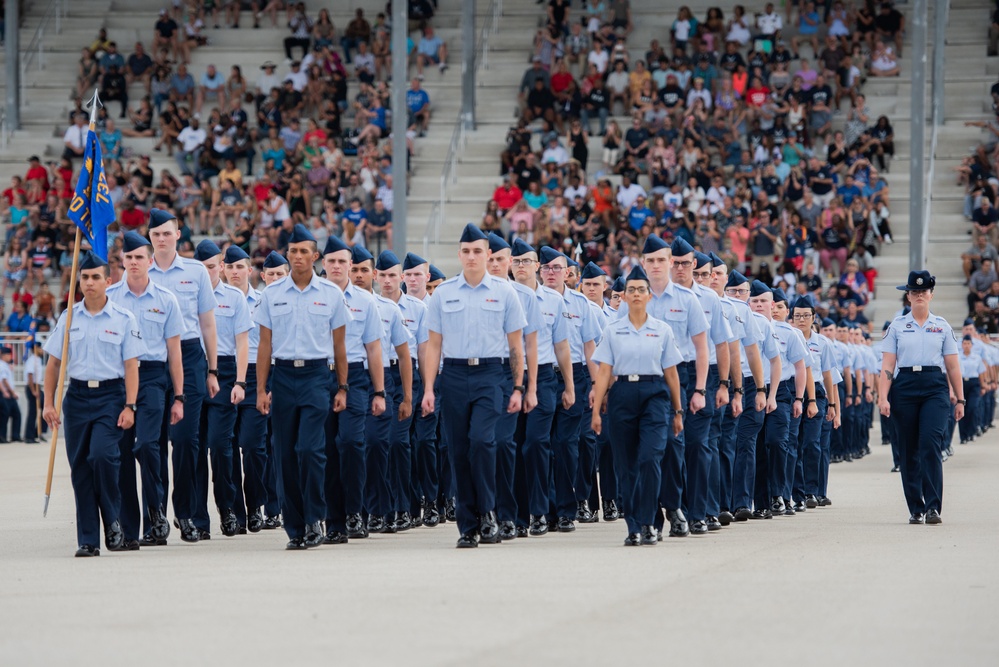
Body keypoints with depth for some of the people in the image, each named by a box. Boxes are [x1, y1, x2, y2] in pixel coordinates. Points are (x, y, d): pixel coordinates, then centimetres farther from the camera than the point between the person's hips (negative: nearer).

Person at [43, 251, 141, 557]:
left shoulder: (123, 319, 0)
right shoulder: (69, 318, 8)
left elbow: (131, 365, -2)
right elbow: (54, 363, 10)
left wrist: (130, 406, -10)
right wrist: (48, 403, 3)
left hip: (110, 396, -3)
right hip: (77, 395, 3)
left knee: (102, 454, -22)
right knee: (80, 466, 1)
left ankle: (113, 521, 0)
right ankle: (88, 540, 7)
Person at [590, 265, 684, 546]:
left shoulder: (662, 330, 7)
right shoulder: (613, 331, 7)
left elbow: (671, 373, 9)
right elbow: (604, 371, 3)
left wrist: (677, 411, 8)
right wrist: (596, 410, -3)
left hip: (653, 394, -1)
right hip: (623, 394, 1)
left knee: (650, 458, -17)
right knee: (626, 465, 2)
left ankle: (648, 523, -11)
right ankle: (633, 527, 10)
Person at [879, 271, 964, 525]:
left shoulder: (942, 326, 9)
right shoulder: (897, 326, 7)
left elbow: (953, 366, 10)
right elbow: (887, 365, 3)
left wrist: (960, 400, 7)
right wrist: (883, 398, -8)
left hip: (935, 389, -1)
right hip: (904, 389, 1)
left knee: (930, 444, -17)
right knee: (908, 450, 4)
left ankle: (933, 507, -19)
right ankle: (915, 509, 14)